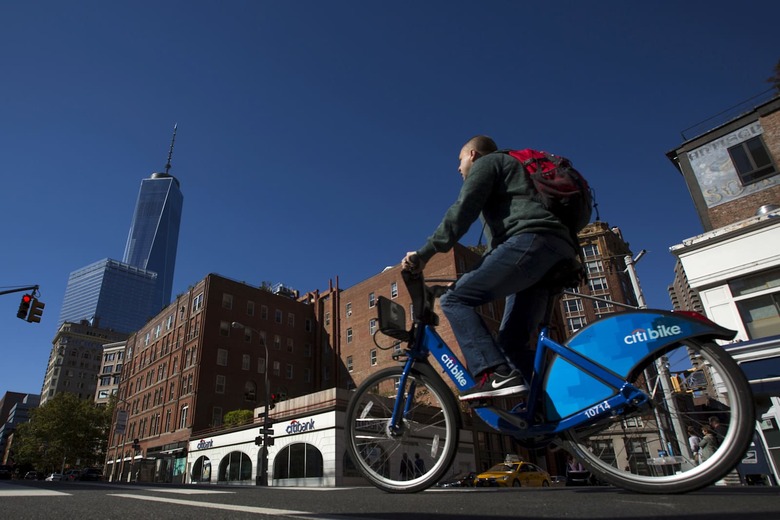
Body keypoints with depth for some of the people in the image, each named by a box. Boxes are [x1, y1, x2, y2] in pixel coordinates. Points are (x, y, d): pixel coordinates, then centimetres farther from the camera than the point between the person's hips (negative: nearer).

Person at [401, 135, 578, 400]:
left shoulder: (487, 162, 14)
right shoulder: (511, 171, 40)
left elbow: (463, 209, -5)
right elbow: (496, 245, 36)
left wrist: (424, 253, -9)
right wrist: (470, 280, 33)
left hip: (531, 241, -9)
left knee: (454, 300, -11)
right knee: (510, 344, 8)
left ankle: (497, 375, -23)